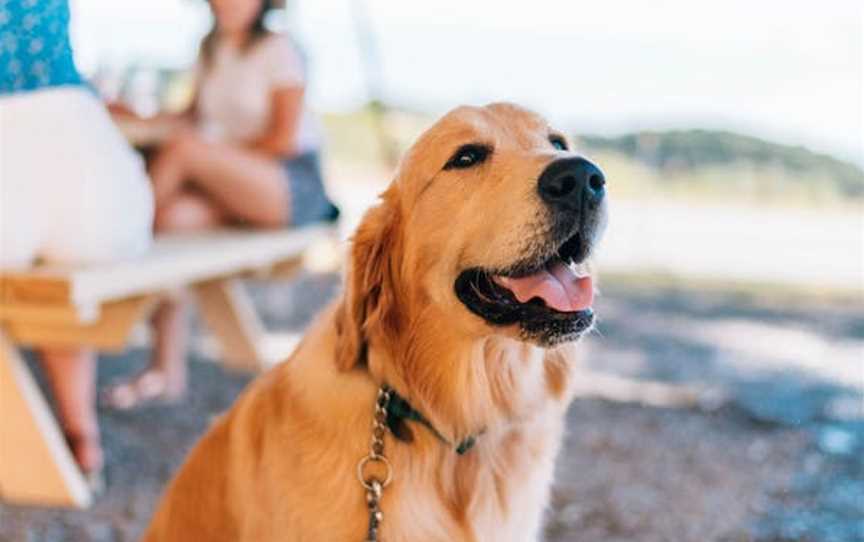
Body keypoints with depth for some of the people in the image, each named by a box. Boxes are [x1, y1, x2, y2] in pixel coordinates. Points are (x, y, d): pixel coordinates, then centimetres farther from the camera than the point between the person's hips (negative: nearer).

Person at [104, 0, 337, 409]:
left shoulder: (278, 49, -3)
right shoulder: (210, 50, 17)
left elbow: (284, 138, -9)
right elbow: (195, 115, 17)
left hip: (295, 183, -6)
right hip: (236, 186, 6)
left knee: (183, 147, -28)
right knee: (173, 216, -22)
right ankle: (166, 371, -19)